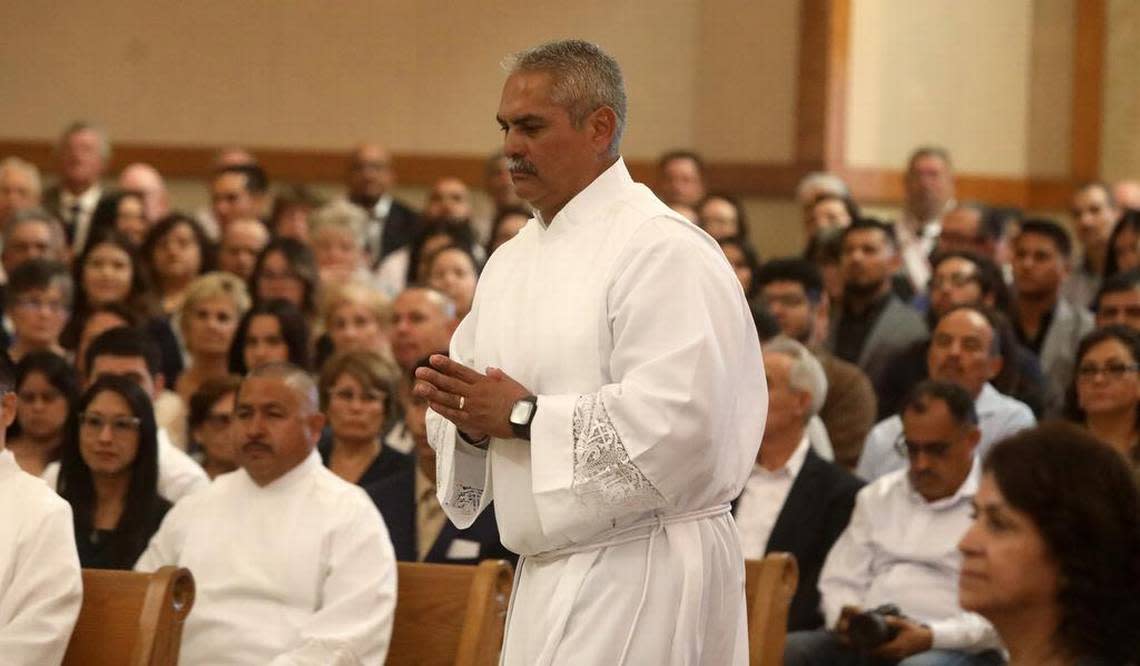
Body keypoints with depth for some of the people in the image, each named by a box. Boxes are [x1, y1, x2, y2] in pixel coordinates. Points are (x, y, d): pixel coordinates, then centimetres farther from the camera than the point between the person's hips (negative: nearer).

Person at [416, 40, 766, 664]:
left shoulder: (664, 251, -12)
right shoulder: (512, 260, 15)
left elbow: (672, 420, -23)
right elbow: (476, 408, 18)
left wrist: (523, 416, -18)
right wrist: (469, 419, -6)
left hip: (638, 562, -8)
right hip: (550, 568, 9)